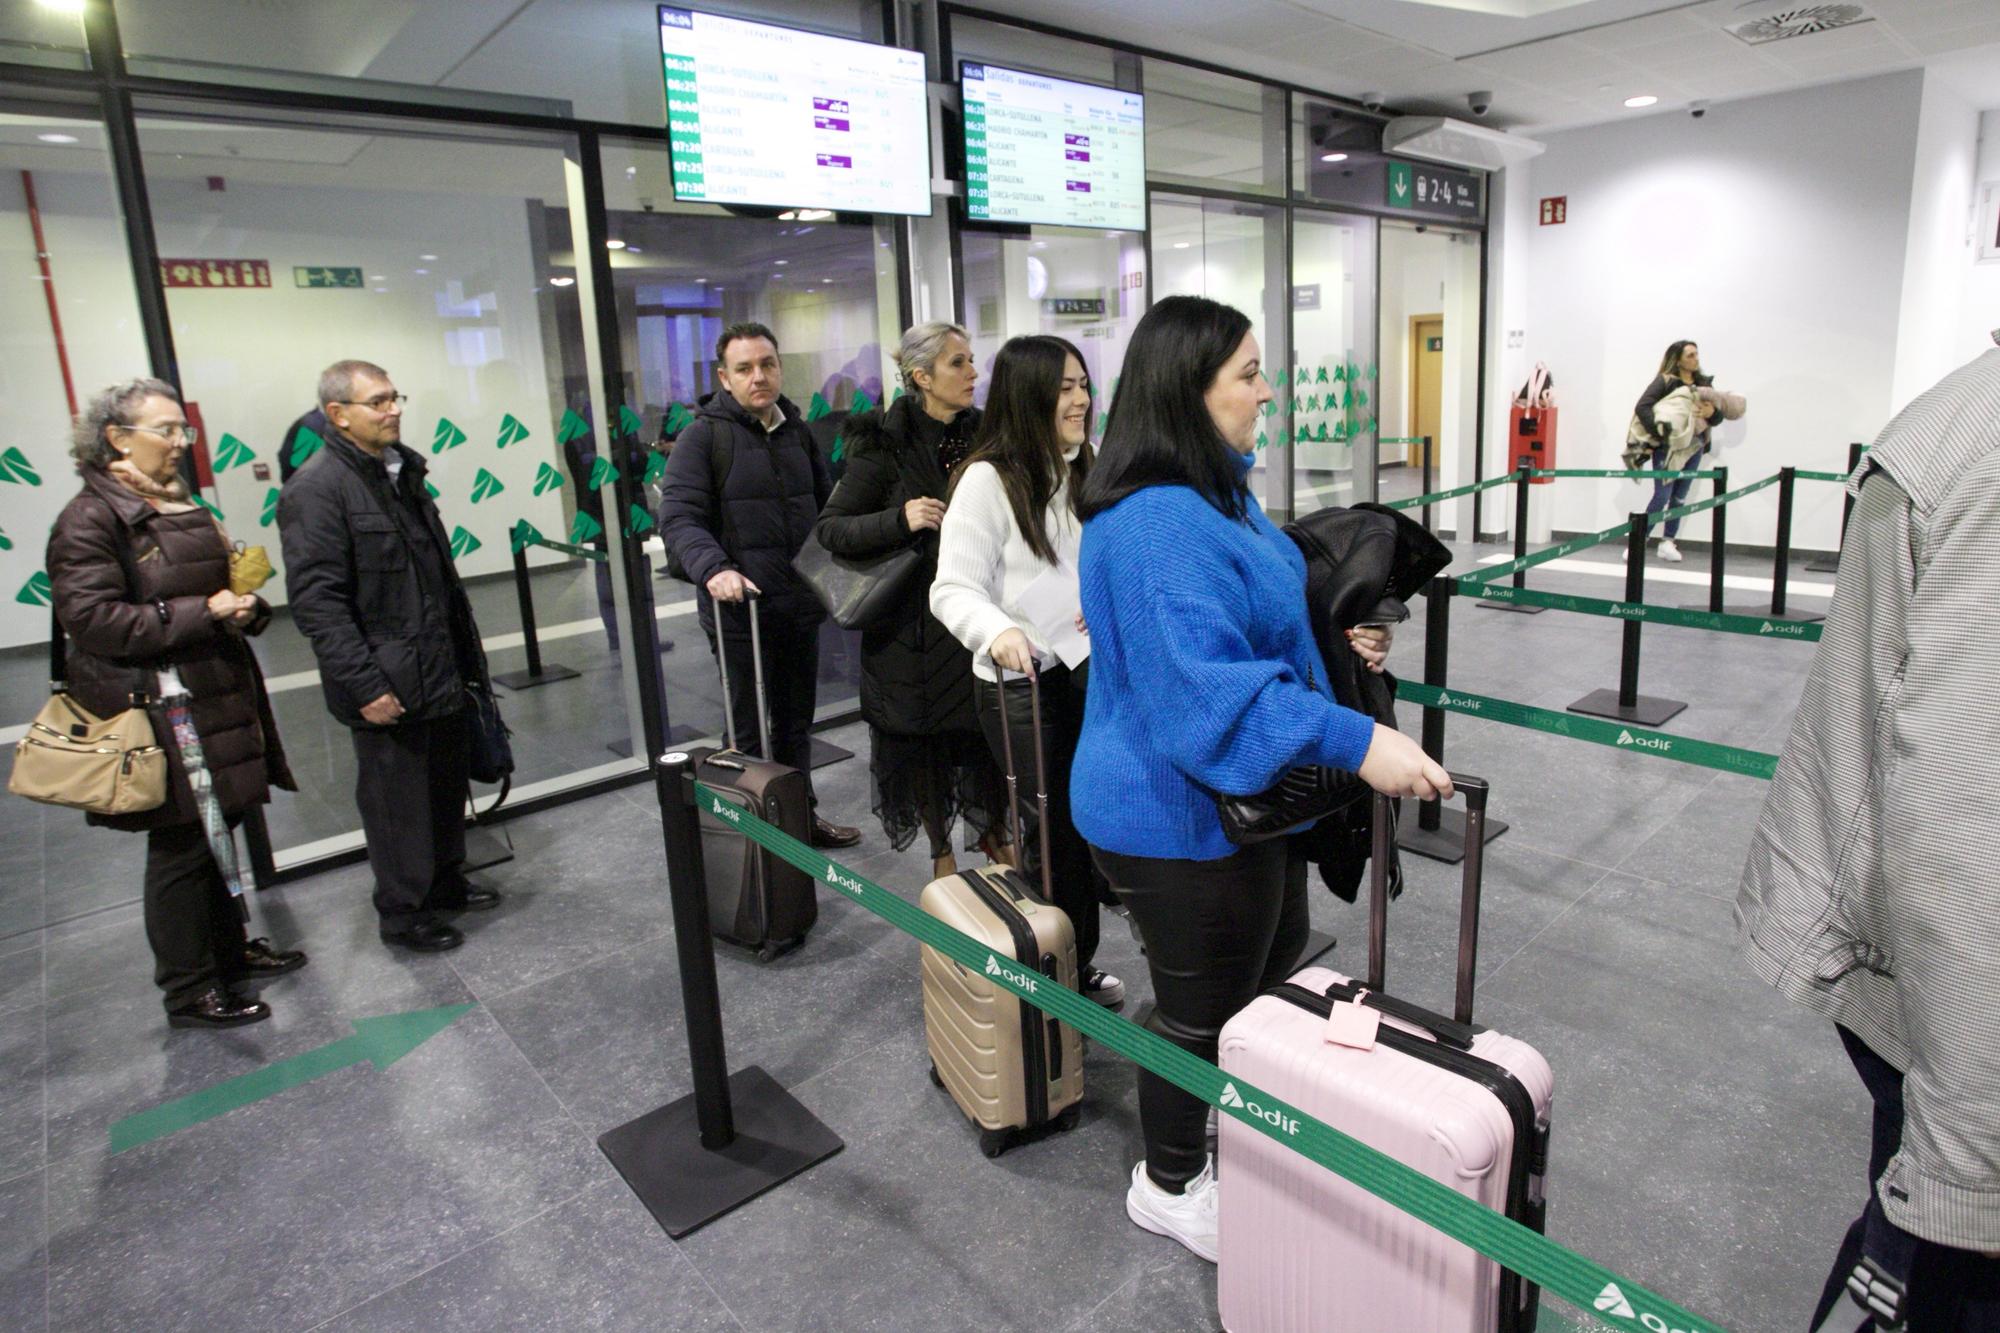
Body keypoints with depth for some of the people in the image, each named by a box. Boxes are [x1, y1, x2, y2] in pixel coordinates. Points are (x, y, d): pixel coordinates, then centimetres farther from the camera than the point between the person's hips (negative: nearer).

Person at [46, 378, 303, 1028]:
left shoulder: (182, 506, 14)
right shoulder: (89, 520, -12)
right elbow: (93, 619, -20)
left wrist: (246, 604, 4)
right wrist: (203, 612, -22)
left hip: (218, 699, 8)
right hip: (160, 715, -8)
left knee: (216, 833, 18)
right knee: (181, 847, 1)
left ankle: (231, 953, 33)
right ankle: (188, 991, 15)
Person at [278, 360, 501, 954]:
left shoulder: (403, 470, 12)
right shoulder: (315, 489, -14)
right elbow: (317, 602, -19)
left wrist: (467, 650, 18)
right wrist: (365, 686, -21)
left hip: (441, 675, 8)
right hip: (388, 687, -8)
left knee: (447, 787, 19)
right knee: (397, 801, 5)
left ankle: (446, 883, 37)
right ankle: (403, 912, 22)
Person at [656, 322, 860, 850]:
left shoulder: (798, 431, 12)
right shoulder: (704, 435, -7)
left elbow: (825, 504, 20)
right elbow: (677, 515, -14)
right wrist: (712, 568, -31)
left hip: (800, 605, 6)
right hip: (740, 607, -6)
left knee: (796, 722, 19)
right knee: (749, 730, 6)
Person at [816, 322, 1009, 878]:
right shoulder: (884, 446, -8)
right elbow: (831, 529, -9)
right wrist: (899, 519, -23)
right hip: (914, 618, -3)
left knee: (988, 732, 7)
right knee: (923, 737, 8)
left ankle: (990, 833, 30)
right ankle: (941, 849, 28)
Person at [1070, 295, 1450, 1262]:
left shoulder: (1210, 491, 7)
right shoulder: (1160, 525, -30)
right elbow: (1208, 687, -37)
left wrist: (1333, 645, 16)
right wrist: (1356, 742, -39)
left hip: (1232, 796, 11)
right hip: (1183, 820, -11)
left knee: (1277, 957, 28)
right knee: (1201, 1010, 10)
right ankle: (1169, 1186, 37)